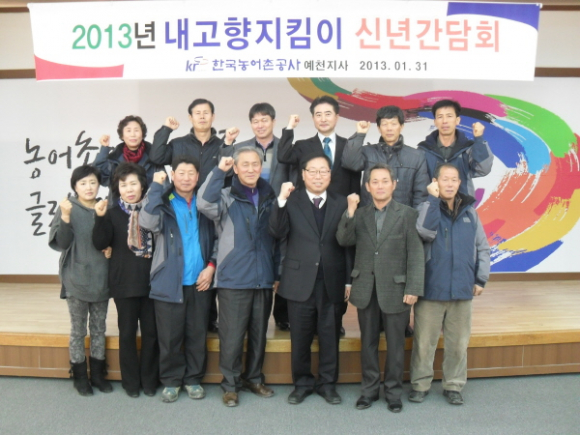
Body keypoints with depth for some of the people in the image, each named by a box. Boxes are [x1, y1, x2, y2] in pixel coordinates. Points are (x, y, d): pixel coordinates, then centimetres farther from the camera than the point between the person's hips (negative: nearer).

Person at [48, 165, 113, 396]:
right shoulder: (68, 208, -5)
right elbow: (60, 243, -13)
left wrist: (111, 248, -5)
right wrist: (65, 217, -26)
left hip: (101, 279, 3)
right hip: (76, 280, -3)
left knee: (99, 329, 13)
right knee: (78, 330, 8)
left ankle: (98, 373, 26)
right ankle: (80, 376, 21)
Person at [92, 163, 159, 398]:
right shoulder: (113, 214, 2)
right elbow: (100, 243, -10)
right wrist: (100, 218, -22)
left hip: (151, 281, 1)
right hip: (124, 282, -1)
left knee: (151, 332, 8)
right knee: (127, 332, 9)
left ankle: (149, 380, 23)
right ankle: (130, 381, 23)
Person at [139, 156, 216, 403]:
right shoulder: (163, 203, 2)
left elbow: (215, 238, 12)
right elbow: (147, 222, -20)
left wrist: (211, 265, -2)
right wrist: (156, 186, -14)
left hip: (199, 281, 2)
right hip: (169, 282, -2)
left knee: (197, 334, 8)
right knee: (169, 336, 5)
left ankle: (194, 379, 24)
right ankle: (171, 380, 22)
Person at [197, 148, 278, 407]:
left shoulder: (270, 198, 11)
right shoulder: (226, 198, -1)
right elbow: (204, 203, -24)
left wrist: (278, 273, 12)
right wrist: (219, 171, -19)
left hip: (264, 279, 4)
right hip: (233, 280, -4)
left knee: (259, 333, 14)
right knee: (231, 336, 1)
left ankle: (254, 379, 30)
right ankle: (230, 385, 18)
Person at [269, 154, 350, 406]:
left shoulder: (341, 203, 6)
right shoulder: (291, 201, 3)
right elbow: (277, 232, -11)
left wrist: (349, 280, 0)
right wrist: (281, 201, -22)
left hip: (332, 282, 1)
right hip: (300, 281, 0)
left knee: (330, 336, 10)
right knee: (300, 337, 9)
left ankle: (328, 383, 26)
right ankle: (302, 383, 26)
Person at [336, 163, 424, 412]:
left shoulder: (407, 215, -2)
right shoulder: (360, 215, 8)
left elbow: (415, 254, -6)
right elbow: (344, 240, -6)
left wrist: (413, 288, -13)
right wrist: (350, 212, -16)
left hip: (395, 289, -3)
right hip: (366, 289, 3)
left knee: (395, 344, 7)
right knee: (368, 343, 13)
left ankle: (393, 392, 22)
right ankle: (369, 389, 26)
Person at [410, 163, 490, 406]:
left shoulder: (469, 212, 9)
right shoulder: (427, 208, 0)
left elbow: (482, 248, 12)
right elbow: (426, 231, -22)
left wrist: (481, 279, 6)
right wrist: (433, 199, -17)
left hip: (462, 289, 3)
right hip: (431, 288, -3)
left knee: (458, 341, 11)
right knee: (424, 341, 4)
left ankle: (454, 385, 25)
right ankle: (420, 384, 19)